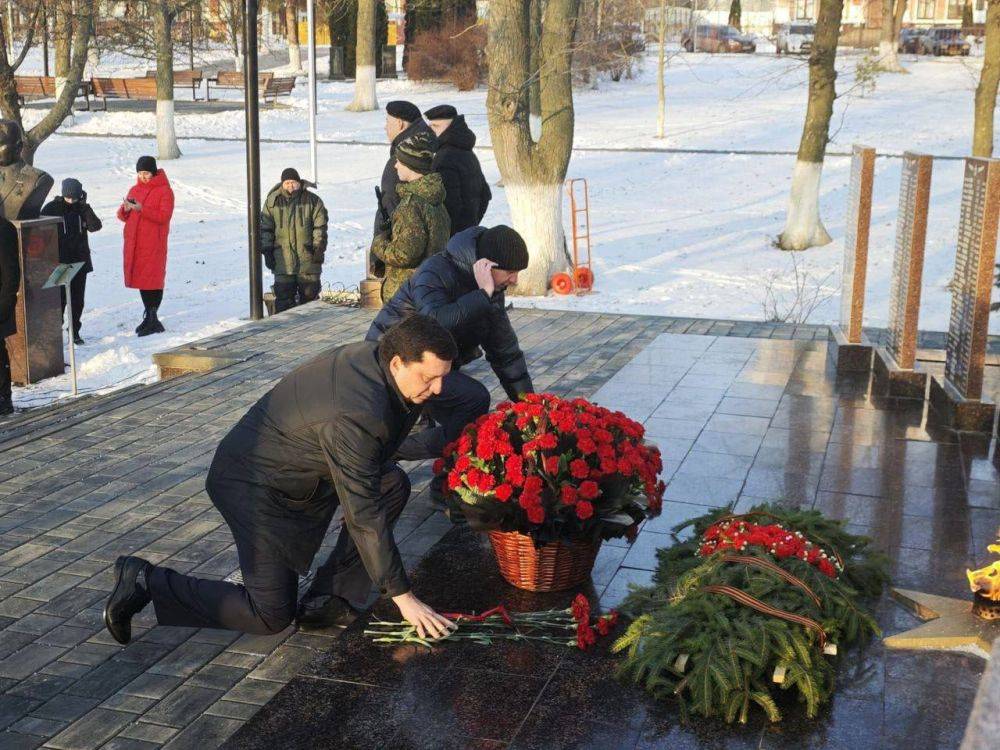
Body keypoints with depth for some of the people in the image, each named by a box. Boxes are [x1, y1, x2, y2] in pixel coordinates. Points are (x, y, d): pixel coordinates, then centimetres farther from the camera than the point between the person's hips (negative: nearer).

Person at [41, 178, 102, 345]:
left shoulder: (82, 208, 4)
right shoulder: (52, 208, -6)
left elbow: (95, 226, -9)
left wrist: (85, 207, -16)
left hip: (79, 260, 4)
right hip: (59, 262, -4)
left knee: (77, 299, 9)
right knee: (60, 298, -7)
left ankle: (75, 331, 19)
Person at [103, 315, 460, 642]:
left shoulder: (373, 354, -6)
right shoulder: (353, 415, -34)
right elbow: (363, 516, -29)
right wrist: (402, 596, -24)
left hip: (296, 467, 10)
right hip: (253, 485, -10)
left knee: (393, 484, -3)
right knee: (272, 616, -8)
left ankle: (335, 600, 4)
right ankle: (145, 582, 2)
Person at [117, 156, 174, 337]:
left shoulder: (164, 191, -3)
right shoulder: (135, 190, 15)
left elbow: (164, 216, -14)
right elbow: (122, 216, 16)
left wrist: (142, 209, -23)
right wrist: (125, 209, -8)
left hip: (154, 244, -6)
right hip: (134, 243, 6)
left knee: (153, 279, -6)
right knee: (141, 278, 9)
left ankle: (153, 319, -3)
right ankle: (149, 317, 18)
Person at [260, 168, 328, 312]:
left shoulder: (313, 201, 2)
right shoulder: (272, 201, 5)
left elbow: (320, 226, 1)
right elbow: (265, 228, 9)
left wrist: (319, 248, -7)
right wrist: (267, 251, 3)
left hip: (308, 257, 0)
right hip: (282, 259, 1)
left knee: (310, 294, 5)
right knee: (283, 296, 0)